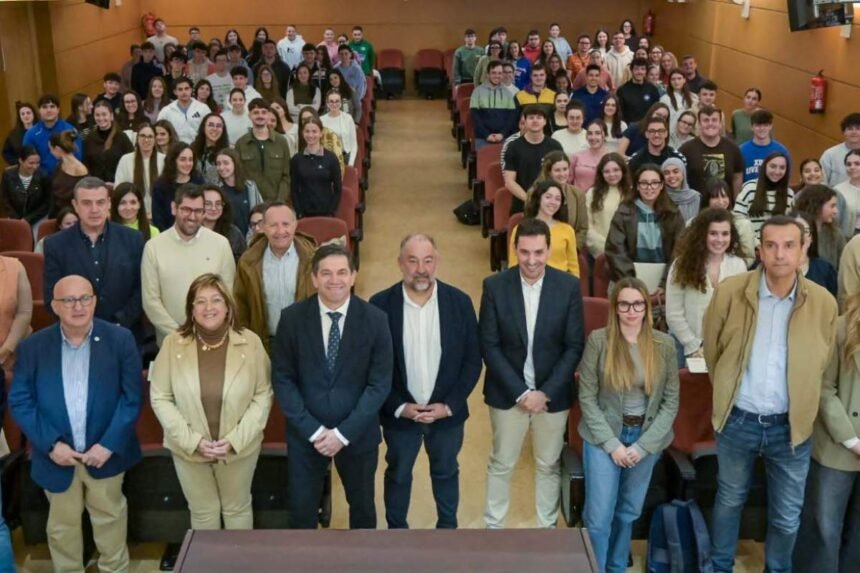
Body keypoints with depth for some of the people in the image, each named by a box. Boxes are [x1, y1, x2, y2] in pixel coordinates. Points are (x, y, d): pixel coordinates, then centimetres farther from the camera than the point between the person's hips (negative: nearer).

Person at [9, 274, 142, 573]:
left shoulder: (120, 339, -8)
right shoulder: (32, 347, -5)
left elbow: (132, 397, -8)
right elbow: (20, 401, -5)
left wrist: (109, 444, -15)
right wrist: (51, 444, -14)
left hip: (105, 451, -1)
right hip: (57, 455, 1)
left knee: (109, 517, 17)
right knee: (62, 524, 17)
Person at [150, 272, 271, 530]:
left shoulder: (250, 342, -11)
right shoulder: (173, 343, -9)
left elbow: (263, 395, -7)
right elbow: (159, 398, -7)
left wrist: (235, 439, -16)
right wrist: (192, 440, -15)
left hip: (239, 447, 0)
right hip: (188, 449, 1)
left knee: (238, 509, 19)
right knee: (202, 512, 18)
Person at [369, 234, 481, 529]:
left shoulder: (460, 302, -11)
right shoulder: (380, 304, -14)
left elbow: (473, 360, -5)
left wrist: (450, 405, -12)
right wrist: (399, 407, -13)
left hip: (447, 412, 1)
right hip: (399, 413, -1)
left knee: (446, 472, 22)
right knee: (398, 474, 20)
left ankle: (448, 528, 45)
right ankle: (396, 531, 42)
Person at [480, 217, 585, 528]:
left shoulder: (569, 286, -8)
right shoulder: (495, 286, -9)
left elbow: (575, 347, -6)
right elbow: (489, 346, -9)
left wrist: (545, 392, -12)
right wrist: (521, 392, -14)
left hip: (553, 394, 1)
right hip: (507, 393, 0)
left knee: (549, 465, 15)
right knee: (501, 464, 13)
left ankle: (547, 529, 33)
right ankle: (493, 527, 31)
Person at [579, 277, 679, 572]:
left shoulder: (664, 345, -4)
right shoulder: (598, 340, -10)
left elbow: (671, 401, -2)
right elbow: (587, 397, -8)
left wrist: (643, 445, -9)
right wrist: (612, 443, -13)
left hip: (647, 438, 2)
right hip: (604, 436, -2)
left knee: (629, 512, 16)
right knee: (599, 516, -3)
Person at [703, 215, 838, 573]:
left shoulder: (824, 303, -9)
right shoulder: (730, 292, -11)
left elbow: (824, 367, 6)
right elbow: (712, 351, 4)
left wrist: (802, 406, 10)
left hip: (791, 426, 0)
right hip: (738, 421, 0)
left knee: (787, 517, 14)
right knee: (730, 501, 20)